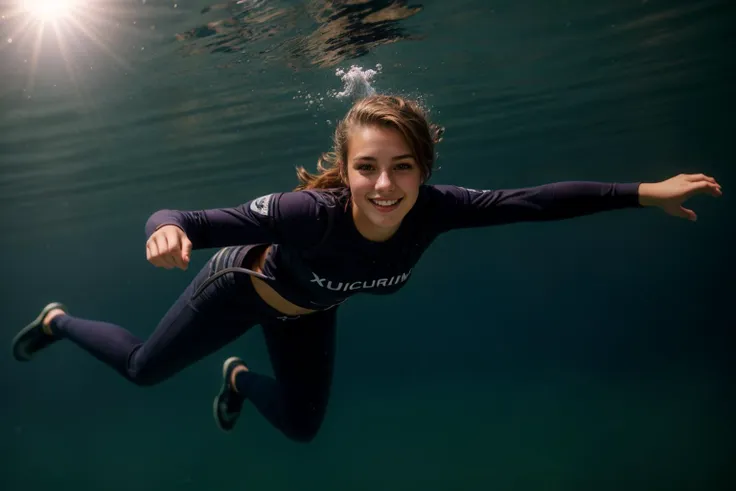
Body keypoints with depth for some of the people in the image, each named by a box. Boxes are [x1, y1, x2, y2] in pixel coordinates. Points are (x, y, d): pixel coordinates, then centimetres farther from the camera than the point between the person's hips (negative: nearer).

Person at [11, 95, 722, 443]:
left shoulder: (433, 210, -35)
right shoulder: (308, 212, -45)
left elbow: (534, 199, -30)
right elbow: (182, 220, -44)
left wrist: (645, 193, -30)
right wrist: (167, 230, -67)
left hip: (309, 313, 4)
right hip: (246, 285, -4)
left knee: (301, 427, 19)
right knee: (143, 369, 12)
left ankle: (239, 378, 49)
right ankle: (57, 319, 40)